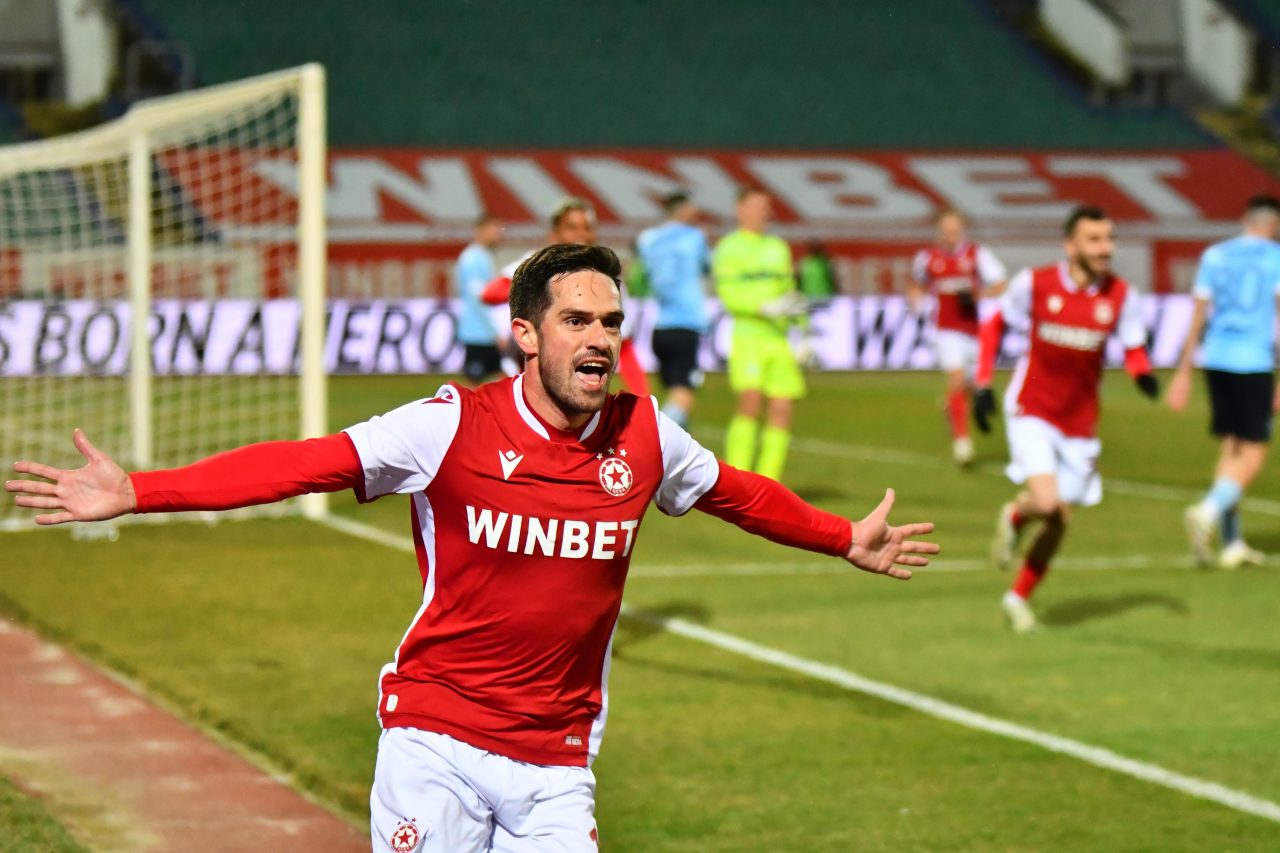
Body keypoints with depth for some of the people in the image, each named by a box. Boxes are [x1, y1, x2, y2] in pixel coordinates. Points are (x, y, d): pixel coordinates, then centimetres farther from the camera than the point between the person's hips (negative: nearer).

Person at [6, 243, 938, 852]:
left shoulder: (644, 435, 1)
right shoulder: (451, 427, -11)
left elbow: (736, 492, 20)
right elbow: (299, 463, -15)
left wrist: (846, 541, 33)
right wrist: (135, 492, -24)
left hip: (555, 766, 3)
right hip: (436, 740, -3)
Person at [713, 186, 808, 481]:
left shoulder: (779, 247, 18)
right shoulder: (729, 248, 0)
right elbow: (728, 294, -11)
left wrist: (803, 327, 17)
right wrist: (768, 307, -21)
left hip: (779, 340, 6)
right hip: (747, 338, -6)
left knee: (781, 411, -1)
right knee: (750, 403, -19)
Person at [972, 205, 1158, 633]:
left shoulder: (1122, 296, -6)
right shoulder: (1033, 284, -10)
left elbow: (1134, 349, 3)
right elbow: (995, 324, 5)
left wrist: (1143, 374, -21)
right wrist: (983, 384, -1)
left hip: (1079, 422, 3)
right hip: (1031, 411, -3)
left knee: (1060, 522, 7)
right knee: (1046, 504, -22)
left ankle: (1019, 597, 29)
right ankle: (1014, 517, 15)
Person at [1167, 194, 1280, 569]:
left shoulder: (1214, 255, 12)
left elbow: (1198, 316, 12)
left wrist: (1183, 373, 16)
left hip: (1215, 359, 5)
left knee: (1230, 447, 12)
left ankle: (1232, 543, 12)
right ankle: (1209, 510, -28)